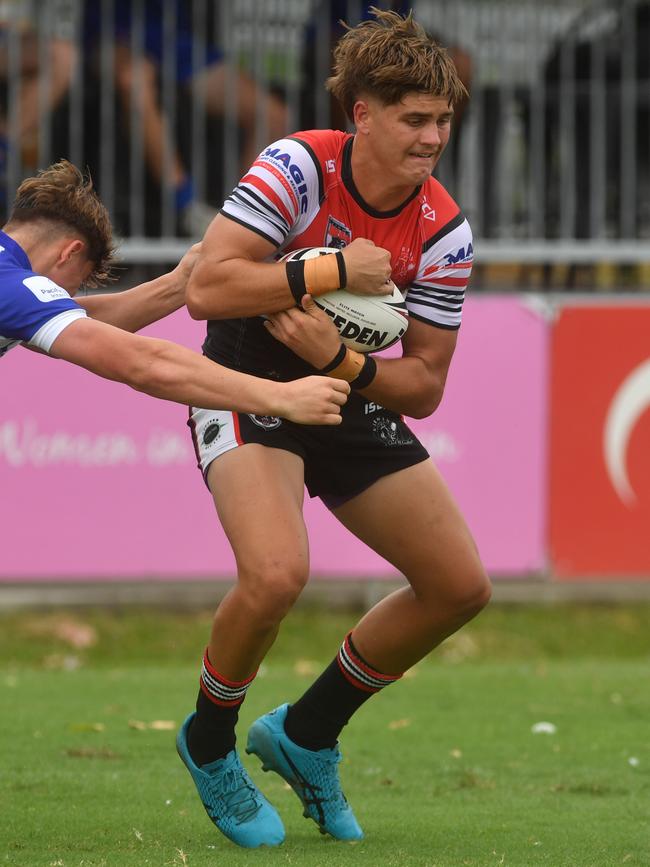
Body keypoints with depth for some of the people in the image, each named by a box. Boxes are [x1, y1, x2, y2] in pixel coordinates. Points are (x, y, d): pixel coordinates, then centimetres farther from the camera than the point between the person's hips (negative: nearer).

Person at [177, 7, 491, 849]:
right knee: (277, 572, -30)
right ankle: (209, 743, 0)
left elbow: (424, 386, -5)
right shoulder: (297, 167, -21)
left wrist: (340, 360, -24)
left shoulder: (443, 230, -9)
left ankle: (306, 733, 21)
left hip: (352, 395, 6)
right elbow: (206, 288, -29)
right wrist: (335, 269, -29)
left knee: (459, 586, 2)